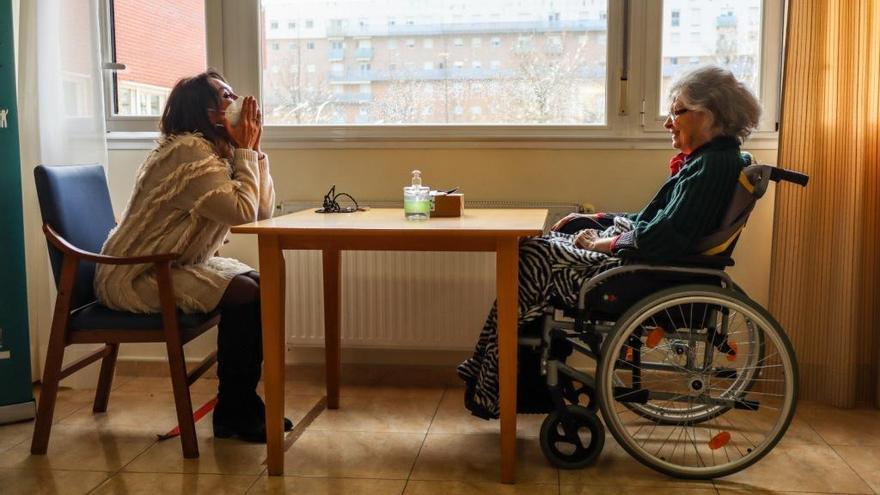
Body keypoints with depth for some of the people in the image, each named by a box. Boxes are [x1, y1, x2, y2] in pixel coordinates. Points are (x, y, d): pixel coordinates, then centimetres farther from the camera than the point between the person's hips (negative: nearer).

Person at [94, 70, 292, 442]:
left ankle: (243, 402, 8)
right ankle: (234, 413, -5)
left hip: (172, 265, 10)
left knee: (260, 285, -1)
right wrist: (245, 150, -17)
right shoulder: (187, 152, -21)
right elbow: (243, 212, -28)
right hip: (132, 277, -10)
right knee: (246, 295, -21)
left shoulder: (218, 151, 9)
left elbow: (264, 208, 2)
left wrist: (253, 148, -3)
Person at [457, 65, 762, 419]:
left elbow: (667, 237, -25)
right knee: (536, 250, 7)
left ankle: (493, 389, 1)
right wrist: (595, 220, 12)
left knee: (533, 258, -12)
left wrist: (604, 243, -14)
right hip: (641, 262, 11)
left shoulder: (715, 164, -16)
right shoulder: (707, 158, 16)